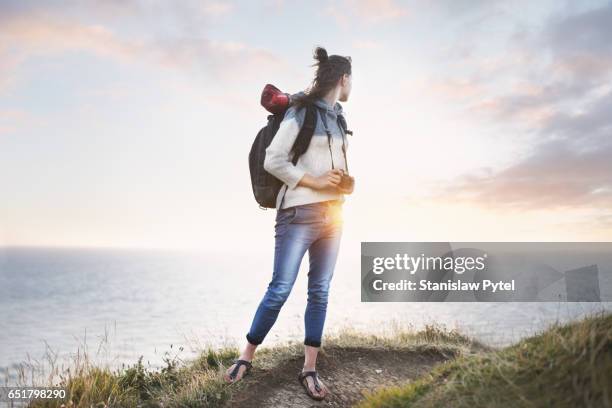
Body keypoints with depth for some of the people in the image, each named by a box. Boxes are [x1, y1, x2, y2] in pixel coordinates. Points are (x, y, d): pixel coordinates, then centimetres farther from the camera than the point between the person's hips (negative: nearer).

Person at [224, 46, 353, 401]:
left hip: (333, 212, 7)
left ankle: (310, 370, 12)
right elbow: (273, 161, -12)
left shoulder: (338, 116, 15)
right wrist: (314, 182, -13)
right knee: (280, 289, -6)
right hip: (300, 212, -7)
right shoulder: (302, 111, -7)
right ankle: (246, 358, 12)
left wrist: (344, 182, 6)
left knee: (320, 291, 5)